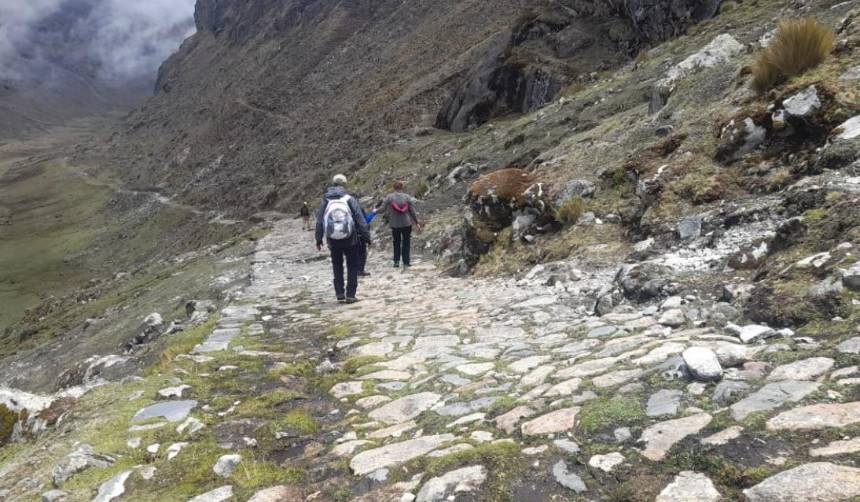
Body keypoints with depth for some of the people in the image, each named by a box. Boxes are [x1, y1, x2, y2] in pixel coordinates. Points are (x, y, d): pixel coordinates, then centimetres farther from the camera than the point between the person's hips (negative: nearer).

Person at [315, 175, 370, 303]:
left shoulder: (326, 201, 2)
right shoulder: (349, 199, -5)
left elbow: (319, 221, 4)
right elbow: (360, 219, -7)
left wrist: (318, 239, 11)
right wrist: (366, 236, -2)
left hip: (333, 240, 2)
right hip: (350, 239, -2)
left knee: (337, 266, 16)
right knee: (352, 266, 9)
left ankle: (340, 294, 12)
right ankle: (350, 295, 5)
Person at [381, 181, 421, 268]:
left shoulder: (389, 197, -9)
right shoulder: (407, 197, -6)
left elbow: (383, 209, -9)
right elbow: (413, 211, -4)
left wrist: (387, 219, 7)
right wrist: (417, 222, 4)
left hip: (394, 224, 0)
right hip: (406, 223, 0)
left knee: (396, 242, 17)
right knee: (406, 242, 12)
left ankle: (396, 261, 12)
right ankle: (406, 262, 11)